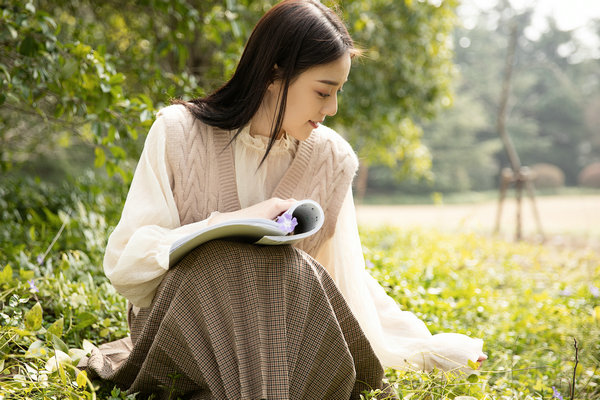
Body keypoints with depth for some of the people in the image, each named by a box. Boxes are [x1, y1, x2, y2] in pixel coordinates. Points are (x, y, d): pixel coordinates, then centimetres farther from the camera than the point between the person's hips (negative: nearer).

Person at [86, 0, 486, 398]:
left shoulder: (330, 158, 0)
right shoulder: (178, 131, -8)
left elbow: (348, 277, 9)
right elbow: (125, 262, -12)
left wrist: (423, 347, 3)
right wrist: (234, 223, -22)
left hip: (277, 331, 2)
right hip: (179, 317, -2)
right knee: (228, 264, -34)